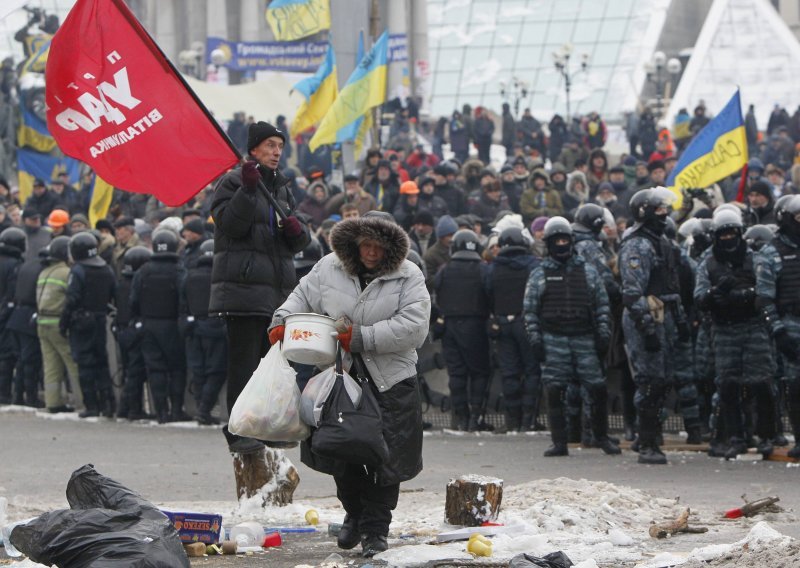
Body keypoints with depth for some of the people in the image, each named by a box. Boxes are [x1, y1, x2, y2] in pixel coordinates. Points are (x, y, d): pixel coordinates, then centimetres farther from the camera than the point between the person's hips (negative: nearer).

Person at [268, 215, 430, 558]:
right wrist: (282, 322, -2)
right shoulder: (328, 269, 5)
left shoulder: (408, 278, -6)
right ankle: (354, 514, 32)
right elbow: (302, 297, 18)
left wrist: (361, 337, -20)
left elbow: (412, 326, -17)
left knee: (385, 459, -2)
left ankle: (375, 529, 12)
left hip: (389, 383, -3)